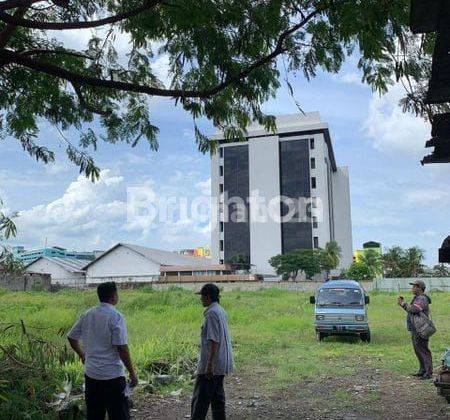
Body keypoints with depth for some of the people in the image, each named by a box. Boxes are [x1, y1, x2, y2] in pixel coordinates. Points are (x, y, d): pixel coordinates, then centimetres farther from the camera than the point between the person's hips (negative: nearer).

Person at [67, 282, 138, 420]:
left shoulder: (87, 315, 4)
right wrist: (132, 372, -10)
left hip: (90, 374, 6)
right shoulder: (116, 317, -16)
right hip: (112, 377, -6)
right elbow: (121, 348, -19)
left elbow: (71, 337, 14)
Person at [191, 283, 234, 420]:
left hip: (212, 364, -9)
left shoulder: (212, 313, -17)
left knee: (200, 398, -3)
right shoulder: (221, 311, 12)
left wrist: (209, 364, -21)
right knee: (217, 395, 15)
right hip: (222, 364, 9)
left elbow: (214, 340, -22)